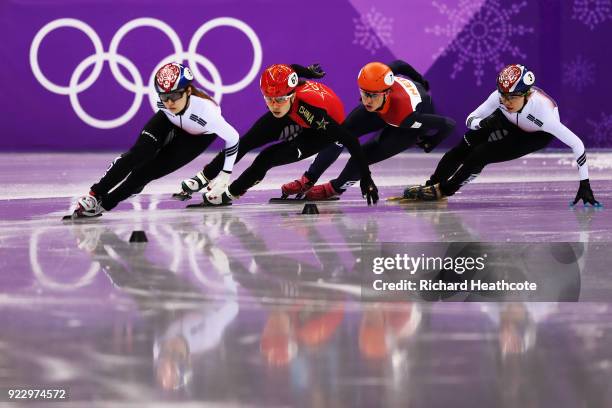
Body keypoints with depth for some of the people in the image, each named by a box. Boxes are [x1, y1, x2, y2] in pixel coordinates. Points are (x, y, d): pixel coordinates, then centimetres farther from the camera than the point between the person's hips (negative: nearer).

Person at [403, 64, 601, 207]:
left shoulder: (542, 110, -43)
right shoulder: (499, 97, -32)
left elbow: (577, 144, -37)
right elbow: (471, 119, -16)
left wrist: (584, 184, -36)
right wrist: (482, 124, -41)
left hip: (537, 135, -4)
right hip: (507, 122, 4)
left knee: (480, 155, -19)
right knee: (463, 148, -11)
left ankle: (443, 190, 1)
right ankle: (431, 185, 5)